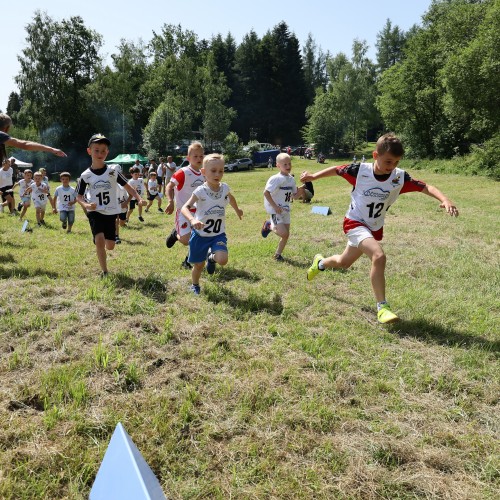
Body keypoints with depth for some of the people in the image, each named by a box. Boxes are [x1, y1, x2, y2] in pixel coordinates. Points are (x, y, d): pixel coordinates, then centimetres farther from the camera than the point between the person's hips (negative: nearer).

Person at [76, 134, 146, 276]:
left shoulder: (112, 171, -4)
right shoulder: (86, 175, -4)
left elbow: (127, 186, -3)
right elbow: (78, 195, 2)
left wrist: (139, 198, -19)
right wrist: (86, 205, -19)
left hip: (111, 213, 1)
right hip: (95, 212, -1)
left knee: (110, 246, 7)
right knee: (99, 240, -22)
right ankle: (104, 271, -8)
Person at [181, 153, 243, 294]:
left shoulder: (225, 188, -6)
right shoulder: (200, 191, -19)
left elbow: (231, 198, 20)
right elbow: (185, 207, -29)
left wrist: (237, 210, 36)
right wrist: (192, 220, -48)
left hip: (218, 234, 3)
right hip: (200, 234, -2)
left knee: (222, 260, -21)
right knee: (199, 265, 10)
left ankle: (212, 257, 16)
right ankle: (195, 286, 41)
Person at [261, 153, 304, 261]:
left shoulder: (291, 179, 7)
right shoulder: (276, 179, -17)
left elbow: (294, 195, 14)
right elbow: (266, 192, -20)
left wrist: (300, 192, -8)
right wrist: (275, 206, -21)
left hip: (286, 210, 7)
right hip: (275, 210, -7)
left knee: (286, 234, 8)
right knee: (283, 233, -15)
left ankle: (278, 254, 25)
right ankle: (269, 225, 13)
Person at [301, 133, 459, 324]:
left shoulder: (400, 177, -15)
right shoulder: (360, 170, -19)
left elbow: (425, 187, -20)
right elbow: (336, 170, -3)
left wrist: (444, 199, -36)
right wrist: (313, 177, -2)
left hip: (375, 228, 5)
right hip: (355, 223, -5)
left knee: (344, 262, 22)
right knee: (379, 256, -29)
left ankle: (319, 263, 56)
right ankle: (382, 307, -19)